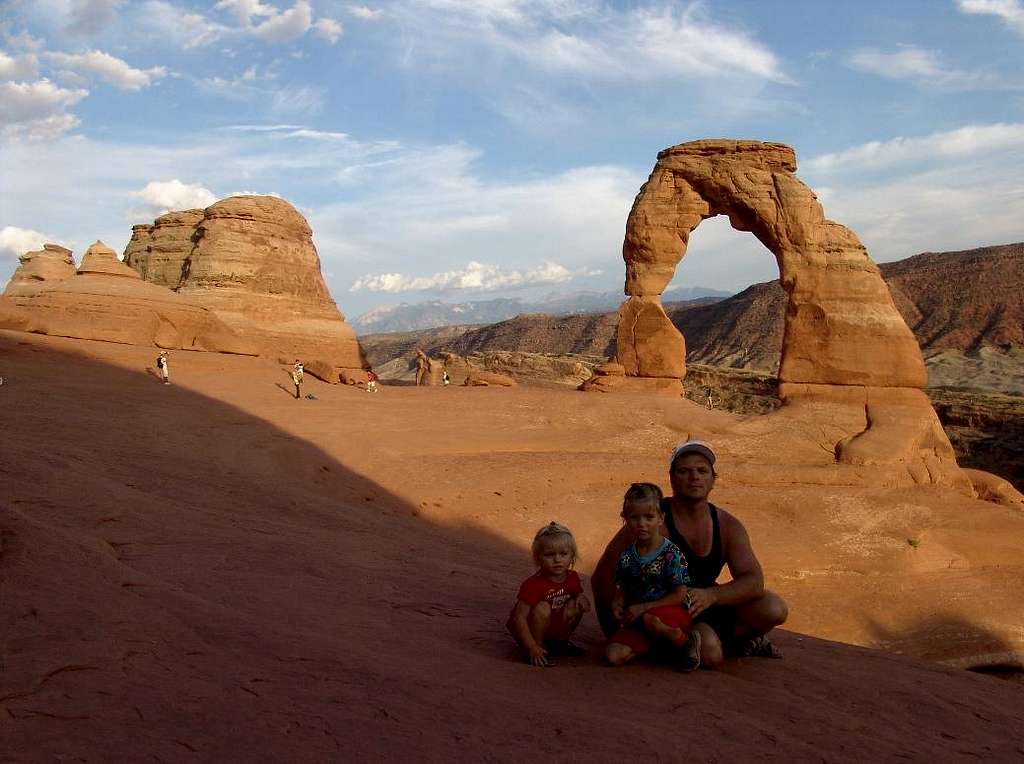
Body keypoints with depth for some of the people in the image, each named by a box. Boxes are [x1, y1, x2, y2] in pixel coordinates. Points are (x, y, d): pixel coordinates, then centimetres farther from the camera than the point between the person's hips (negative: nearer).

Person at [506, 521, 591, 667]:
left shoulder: (573, 578, -7)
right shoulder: (534, 584, -28)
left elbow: (578, 593, 15)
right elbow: (519, 618, -28)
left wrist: (581, 597, -12)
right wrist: (533, 649, -31)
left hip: (554, 626, 6)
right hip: (526, 632, -6)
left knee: (575, 605, -13)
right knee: (542, 608, -32)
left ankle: (559, 641, 7)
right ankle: (535, 651, -15)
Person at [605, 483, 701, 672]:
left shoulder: (671, 554, -13)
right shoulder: (626, 557, 2)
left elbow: (679, 596, -14)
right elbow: (621, 591, 11)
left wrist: (643, 608, -17)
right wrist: (617, 604, -13)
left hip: (674, 612, -5)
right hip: (638, 619, 5)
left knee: (650, 620, -40)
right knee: (614, 655, -17)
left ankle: (684, 641, -9)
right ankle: (659, 642, 5)